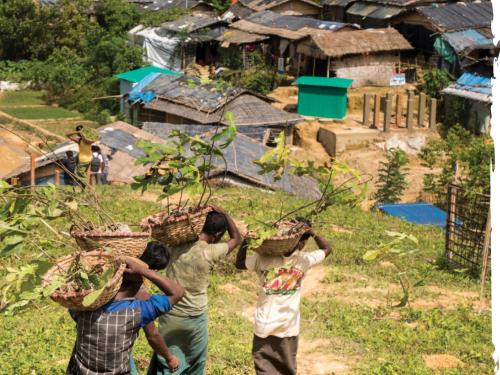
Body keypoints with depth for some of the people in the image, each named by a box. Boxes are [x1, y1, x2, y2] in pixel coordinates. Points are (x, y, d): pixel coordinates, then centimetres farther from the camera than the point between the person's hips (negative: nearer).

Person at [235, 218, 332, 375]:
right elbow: (327, 249, 6)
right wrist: (312, 233, -6)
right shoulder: (304, 260, -11)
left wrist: (246, 240, 7)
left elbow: (239, 263, 3)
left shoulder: (264, 258, -12)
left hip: (264, 327, -1)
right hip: (289, 328, 1)